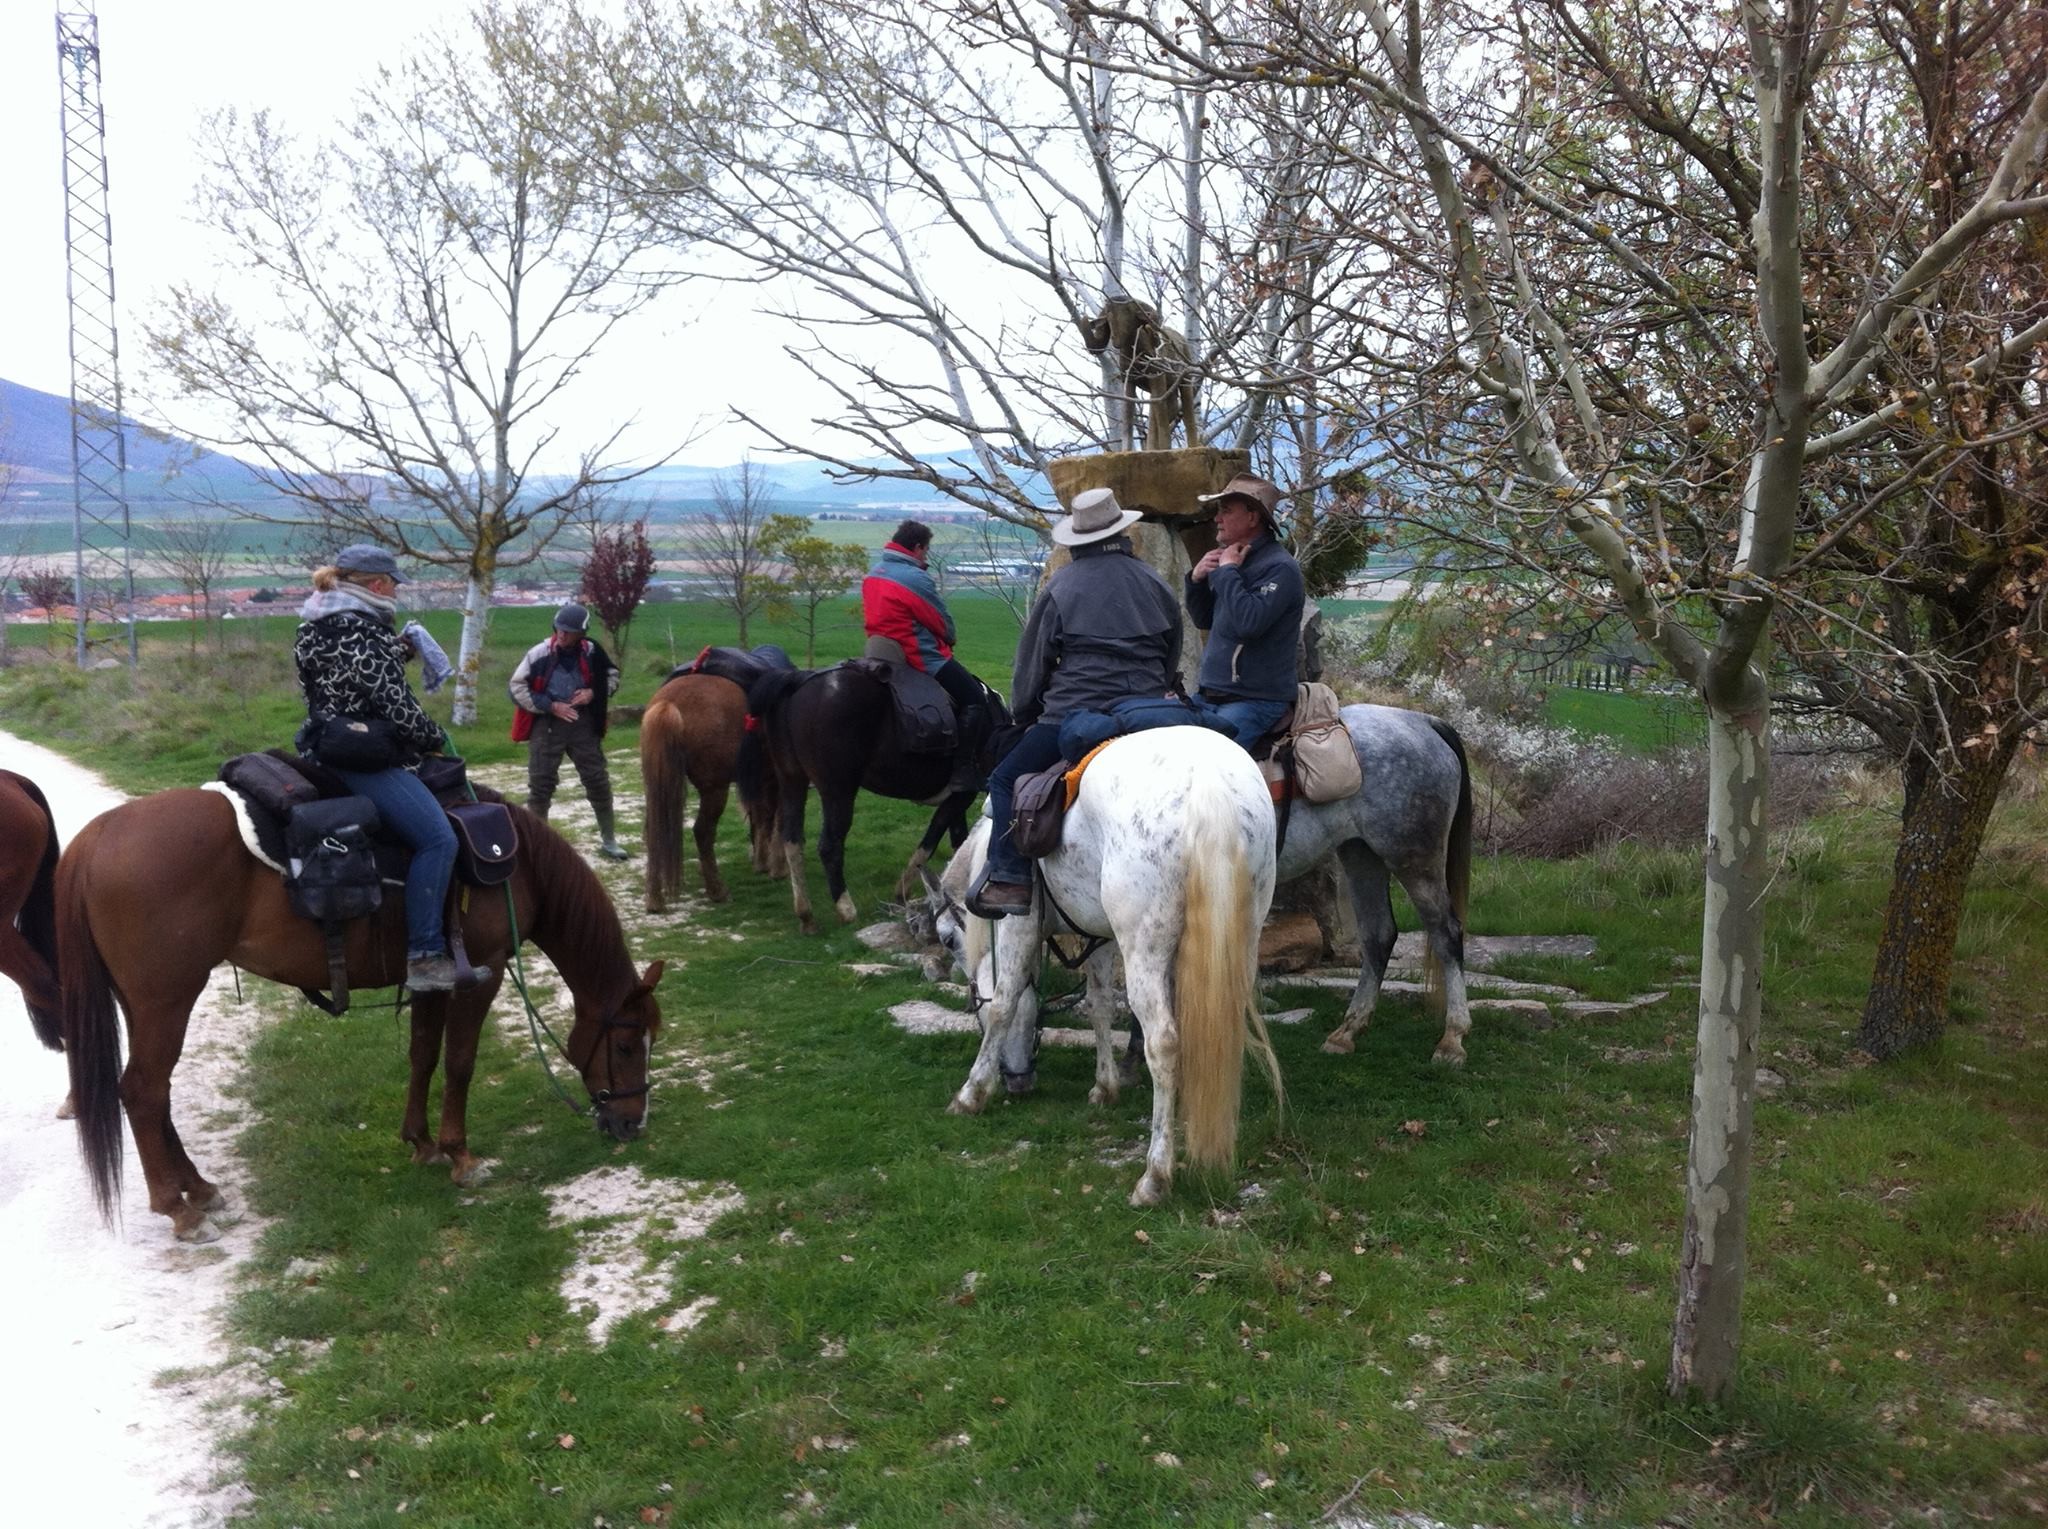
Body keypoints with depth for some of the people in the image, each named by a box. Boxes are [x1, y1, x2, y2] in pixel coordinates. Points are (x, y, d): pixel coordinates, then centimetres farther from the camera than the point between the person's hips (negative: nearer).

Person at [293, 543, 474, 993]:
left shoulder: (321, 628, 12)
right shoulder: (364, 636, -19)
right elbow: (398, 709, -20)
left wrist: (399, 653, 13)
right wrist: (436, 738, -4)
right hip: (364, 760, -11)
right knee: (438, 838, -18)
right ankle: (425, 956, -21)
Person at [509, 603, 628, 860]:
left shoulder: (591, 652, -6)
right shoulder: (539, 653, -12)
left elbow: (612, 675, 11)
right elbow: (517, 688, -7)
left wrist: (593, 693, -8)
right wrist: (550, 706, -14)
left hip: (583, 723, 2)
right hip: (547, 723, -2)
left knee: (598, 780, 7)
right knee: (540, 784, 1)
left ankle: (609, 841, 21)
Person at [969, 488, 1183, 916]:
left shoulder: (1059, 587, 1)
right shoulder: (1158, 586, 13)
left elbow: (1031, 665, 6)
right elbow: (1171, 661, 21)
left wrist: (1024, 715, 20)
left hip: (1074, 714, -4)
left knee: (1006, 780, 7)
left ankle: (1009, 878, -6)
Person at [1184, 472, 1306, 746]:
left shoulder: (1279, 567, -13)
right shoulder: (1232, 558, 13)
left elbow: (1249, 623, -27)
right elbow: (1204, 620, 21)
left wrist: (1227, 572, -17)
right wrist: (1197, 580, 2)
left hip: (1256, 700, -9)